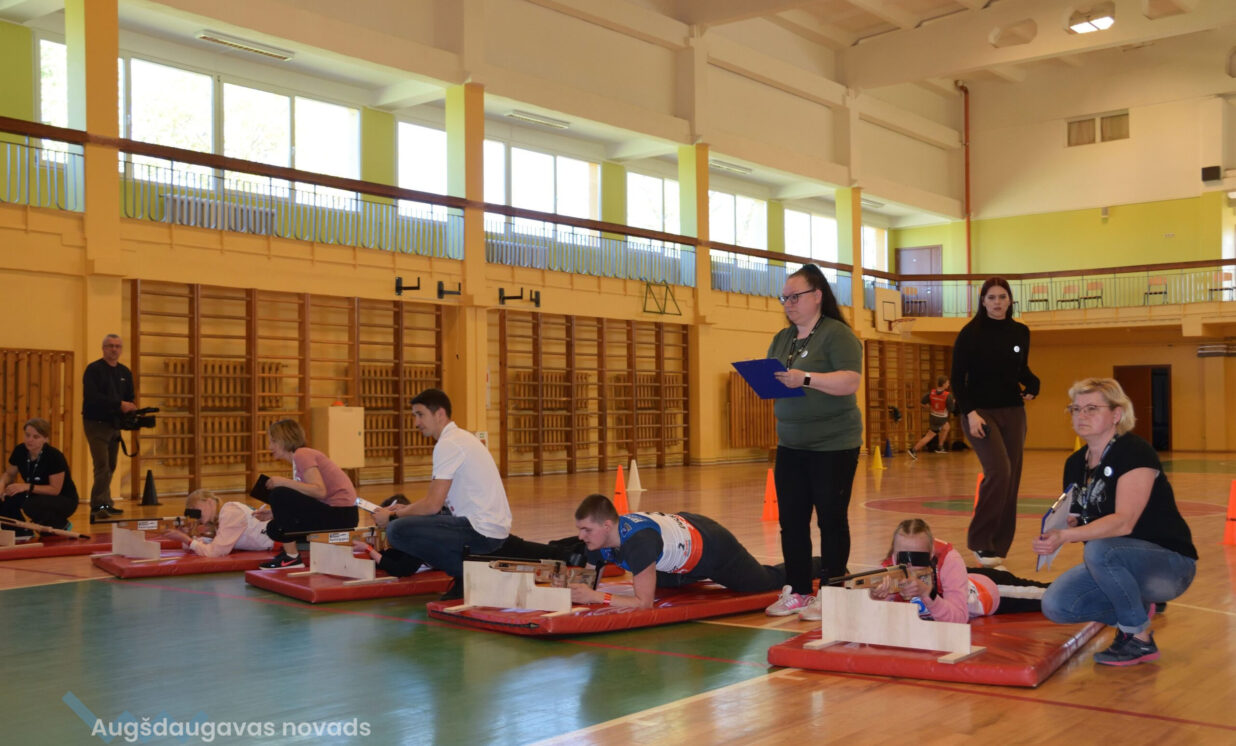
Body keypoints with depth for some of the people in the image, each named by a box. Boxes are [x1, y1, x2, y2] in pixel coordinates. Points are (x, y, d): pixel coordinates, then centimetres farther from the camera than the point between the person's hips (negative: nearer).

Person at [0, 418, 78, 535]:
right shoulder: (20, 451, -10)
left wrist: (27, 487, -34)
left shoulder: (54, 456, -26)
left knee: (31, 506, -34)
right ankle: (22, 532, 4)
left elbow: (55, 489, -24)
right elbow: (10, 474, 4)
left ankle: (61, 525, -4)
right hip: (37, 496, 6)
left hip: (64, 500, -5)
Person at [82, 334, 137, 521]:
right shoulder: (93, 370, -8)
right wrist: (119, 404, -24)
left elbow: (130, 398, 16)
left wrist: (131, 408, -7)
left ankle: (105, 505, 17)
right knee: (103, 466, -14)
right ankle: (99, 506, -12)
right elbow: (92, 397, -20)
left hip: (115, 424, 7)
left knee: (110, 467, 10)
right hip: (96, 423, -7)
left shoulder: (125, 372, 13)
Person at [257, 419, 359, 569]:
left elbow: (320, 491, -24)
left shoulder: (301, 454, -10)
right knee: (274, 528, 10)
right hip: (332, 512, 10)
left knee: (279, 495, -16)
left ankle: (291, 558, -9)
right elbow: (300, 506, 15)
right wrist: (275, 513, 3)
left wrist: (284, 482, -19)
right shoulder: (299, 457, 18)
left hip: (341, 513, -10)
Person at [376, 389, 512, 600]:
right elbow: (438, 499, 23)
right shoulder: (460, 437, 17)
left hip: (482, 532, -10)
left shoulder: (448, 444, -14)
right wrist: (405, 509, 14)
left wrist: (392, 516, -3)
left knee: (397, 530, -17)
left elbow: (433, 504, -16)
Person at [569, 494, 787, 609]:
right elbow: (588, 579, -11)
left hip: (713, 547, -7)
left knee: (766, 582, 17)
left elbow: (644, 602, -43)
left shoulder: (638, 541, -46)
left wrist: (595, 596, -47)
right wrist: (572, 592, -33)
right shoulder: (598, 538, -23)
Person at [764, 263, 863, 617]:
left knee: (831, 519, 2)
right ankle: (797, 591, 16)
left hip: (834, 445, -7)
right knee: (791, 520, 7)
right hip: (790, 444, 7)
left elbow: (851, 381, -19)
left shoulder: (838, 334, -8)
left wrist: (805, 378, -27)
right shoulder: (782, 339, 14)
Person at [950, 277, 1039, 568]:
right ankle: (980, 542, -7)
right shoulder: (970, 333, -7)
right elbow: (957, 379, -7)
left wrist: (1032, 384, -2)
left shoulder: (1020, 332, 5)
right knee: (998, 471, -20)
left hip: (1013, 413, 5)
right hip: (980, 412, -5)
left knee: (1011, 480, 2)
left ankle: (998, 550, 10)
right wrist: (970, 412, -17)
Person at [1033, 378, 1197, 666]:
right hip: (1116, 566, 7)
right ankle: (1136, 612, 11)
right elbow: (1074, 522, 7)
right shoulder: (1076, 463, 5)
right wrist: (1054, 533, -16)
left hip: (1169, 563, -7)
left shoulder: (1135, 453, -18)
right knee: (1055, 605, -13)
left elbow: (1124, 522, -30)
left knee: (1099, 550, -36)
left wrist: (1065, 536, -40)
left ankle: (1140, 639, -15)